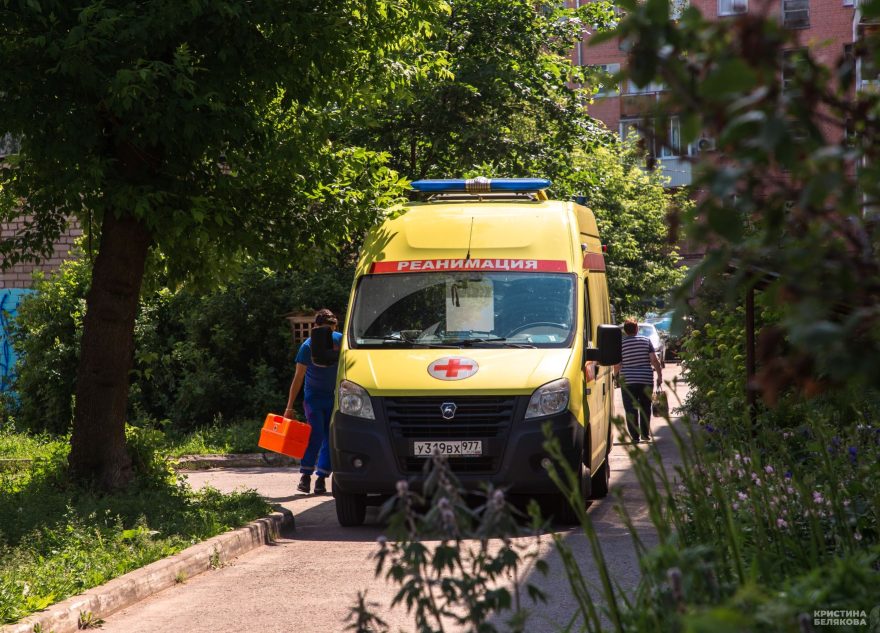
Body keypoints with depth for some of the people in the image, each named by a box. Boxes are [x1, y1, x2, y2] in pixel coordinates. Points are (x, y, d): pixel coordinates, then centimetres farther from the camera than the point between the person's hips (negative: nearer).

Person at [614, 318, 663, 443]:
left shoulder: (620, 344, -2)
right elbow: (654, 360, -4)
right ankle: (645, 434, 18)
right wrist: (660, 375, 3)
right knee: (645, 408, 16)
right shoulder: (646, 341, 2)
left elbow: (617, 365, -2)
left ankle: (635, 436, -4)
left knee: (631, 410, 2)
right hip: (646, 380, 2)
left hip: (628, 381, -2)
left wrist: (616, 376, 17)